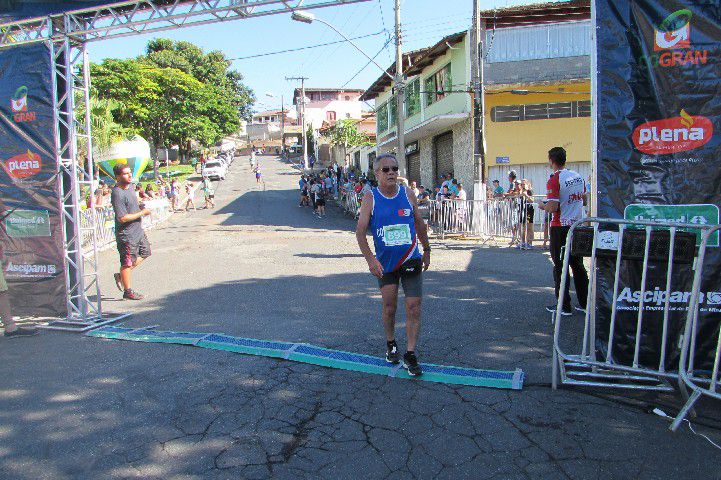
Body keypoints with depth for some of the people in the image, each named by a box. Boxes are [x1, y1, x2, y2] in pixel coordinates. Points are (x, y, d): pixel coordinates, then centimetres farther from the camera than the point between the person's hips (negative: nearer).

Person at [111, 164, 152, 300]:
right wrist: (142, 213, -18)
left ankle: (121, 276, 29)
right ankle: (128, 291, 15)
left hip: (138, 230, 9)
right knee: (128, 262, 2)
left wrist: (141, 207, 8)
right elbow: (122, 218, -26)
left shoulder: (130, 186, 6)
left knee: (144, 253, 21)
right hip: (126, 234, -9)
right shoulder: (117, 193, -23)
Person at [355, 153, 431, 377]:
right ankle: (390, 344, 34)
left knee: (413, 306, -4)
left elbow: (420, 224, 12)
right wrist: (370, 259, -19)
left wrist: (427, 251, 16)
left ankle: (410, 355, 5)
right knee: (389, 306, 10)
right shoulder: (370, 198, -5)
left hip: (411, 260, 1)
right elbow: (360, 231, -9)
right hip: (385, 262, -1)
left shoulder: (408, 194, 1)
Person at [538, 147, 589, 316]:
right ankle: (584, 303, 19)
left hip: (561, 228, -7)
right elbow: (584, 200, 18)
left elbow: (552, 207, -21)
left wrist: (542, 206, -1)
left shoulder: (555, 180, -15)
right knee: (578, 265, 14)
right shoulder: (578, 176, 7)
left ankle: (564, 306, 5)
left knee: (560, 267, 1)